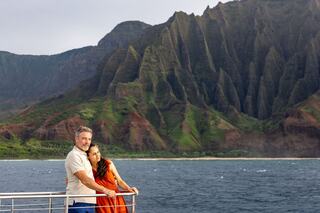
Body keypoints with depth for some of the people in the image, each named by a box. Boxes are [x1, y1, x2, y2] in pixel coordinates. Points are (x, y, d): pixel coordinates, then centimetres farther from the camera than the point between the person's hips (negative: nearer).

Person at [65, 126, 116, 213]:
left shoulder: (83, 155, 19)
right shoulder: (74, 155, -12)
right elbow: (85, 180, -22)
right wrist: (105, 190, -27)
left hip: (89, 202, 9)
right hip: (78, 203, -9)